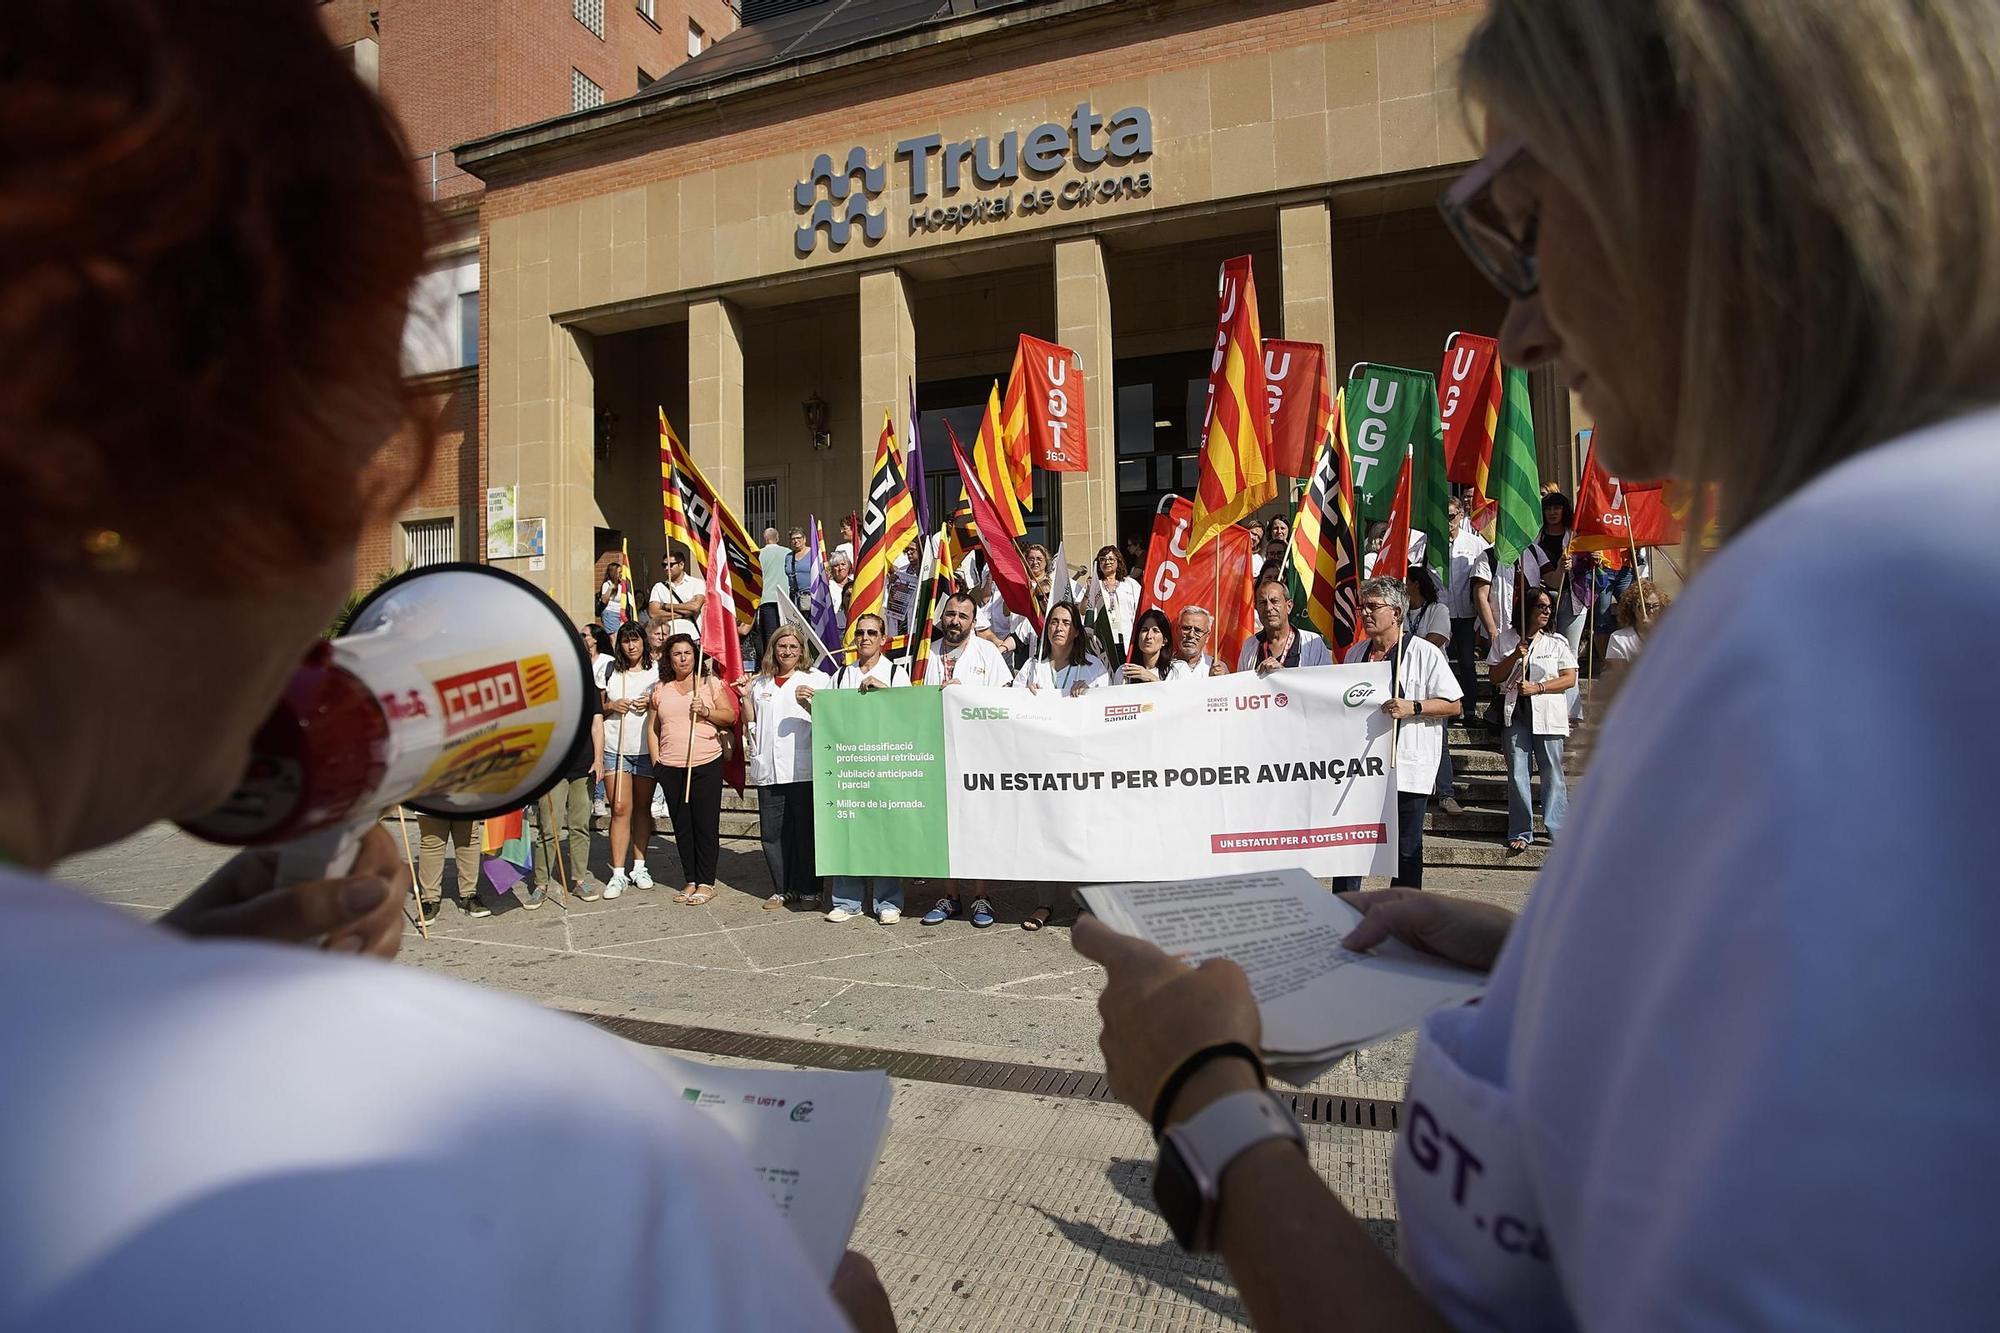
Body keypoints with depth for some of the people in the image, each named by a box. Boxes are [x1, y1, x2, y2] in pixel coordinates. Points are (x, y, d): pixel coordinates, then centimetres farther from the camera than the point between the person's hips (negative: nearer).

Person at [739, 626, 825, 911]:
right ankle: (782, 889, 15)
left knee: (805, 829, 0)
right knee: (772, 831, 4)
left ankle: (809, 889, 11)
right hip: (768, 768, 4)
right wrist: (745, 697, 9)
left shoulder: (816, 679, 6)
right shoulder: (760, 683, 17)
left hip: (803, 768, -4)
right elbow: (751, 724, 22)